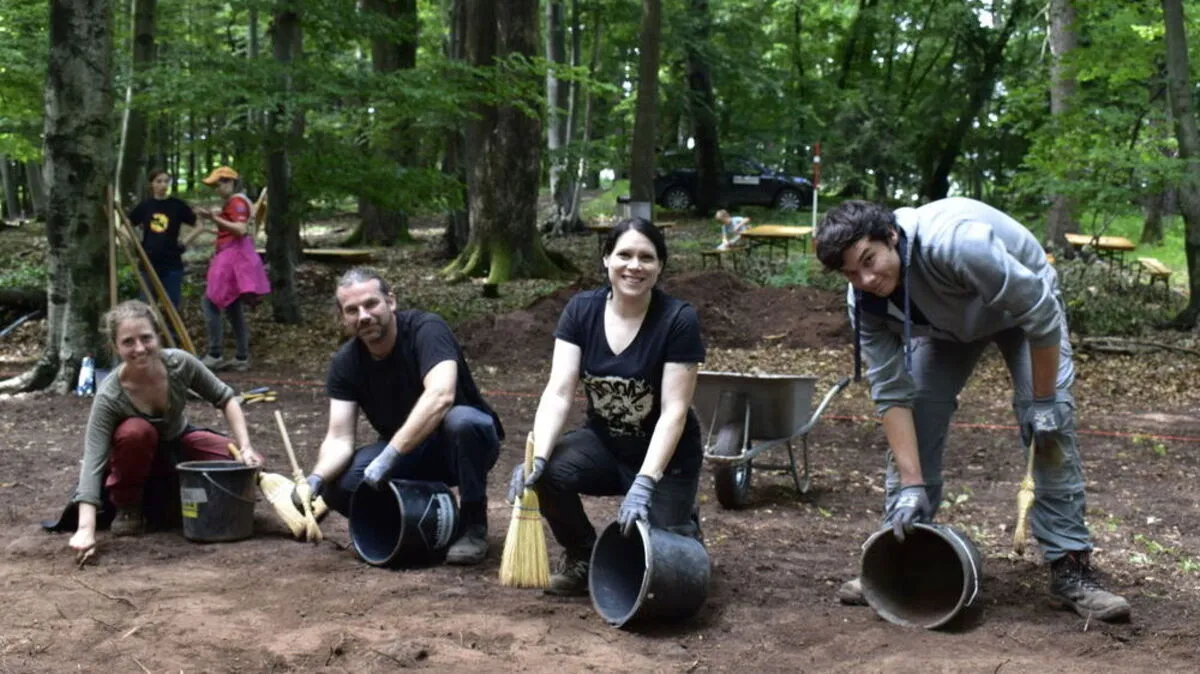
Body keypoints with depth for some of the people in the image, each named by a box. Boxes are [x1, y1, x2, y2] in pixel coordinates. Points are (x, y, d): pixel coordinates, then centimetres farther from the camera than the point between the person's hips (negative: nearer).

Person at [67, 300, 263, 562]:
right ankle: (127, 508, -12)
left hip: (179, 442, 3)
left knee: (247, 465, -17)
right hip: (139, 460, -3)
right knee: (136, 431, -36)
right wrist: (86, 529, -50)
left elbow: (224, 399, -10)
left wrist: (246, 448, -21)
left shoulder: (179, 364, -26)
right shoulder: (109, 396, -33)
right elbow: (93, 461, -39)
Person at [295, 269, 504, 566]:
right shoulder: (345, 362, -8)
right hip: (404, 453, 5)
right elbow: (339, 438, -12)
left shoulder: (426, 330, -23)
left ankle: (473, 525, -17)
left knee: (460, 420, -39)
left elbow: (440, 396, -41)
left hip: (465, 441, -4)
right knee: (339, 486, -21)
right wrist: (316, 478, -33)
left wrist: (388, 457, -44)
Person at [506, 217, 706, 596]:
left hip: (664, 455, -3)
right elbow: (559, 392, -15)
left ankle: (680, 525, 20)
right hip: (604, 442, 3)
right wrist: (537, 457, -32)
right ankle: (583, 560, 0)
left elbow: (674, 411, -21)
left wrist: (644, 484, -32)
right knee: (546, 473, -27)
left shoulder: (678, 320, -19)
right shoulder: (581, 310, -8)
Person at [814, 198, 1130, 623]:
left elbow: (1040, 311, -35)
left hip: (1023, 301, -4)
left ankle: (1070, 568, -13)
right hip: (948, 321, 4)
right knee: (913, 423, -8)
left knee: (1050, 424, -18)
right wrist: (911, 485, -28)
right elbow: (892, 392, -22)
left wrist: (1043, 400, -27)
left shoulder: (954, 241, -44)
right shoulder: (864, 302, -26)